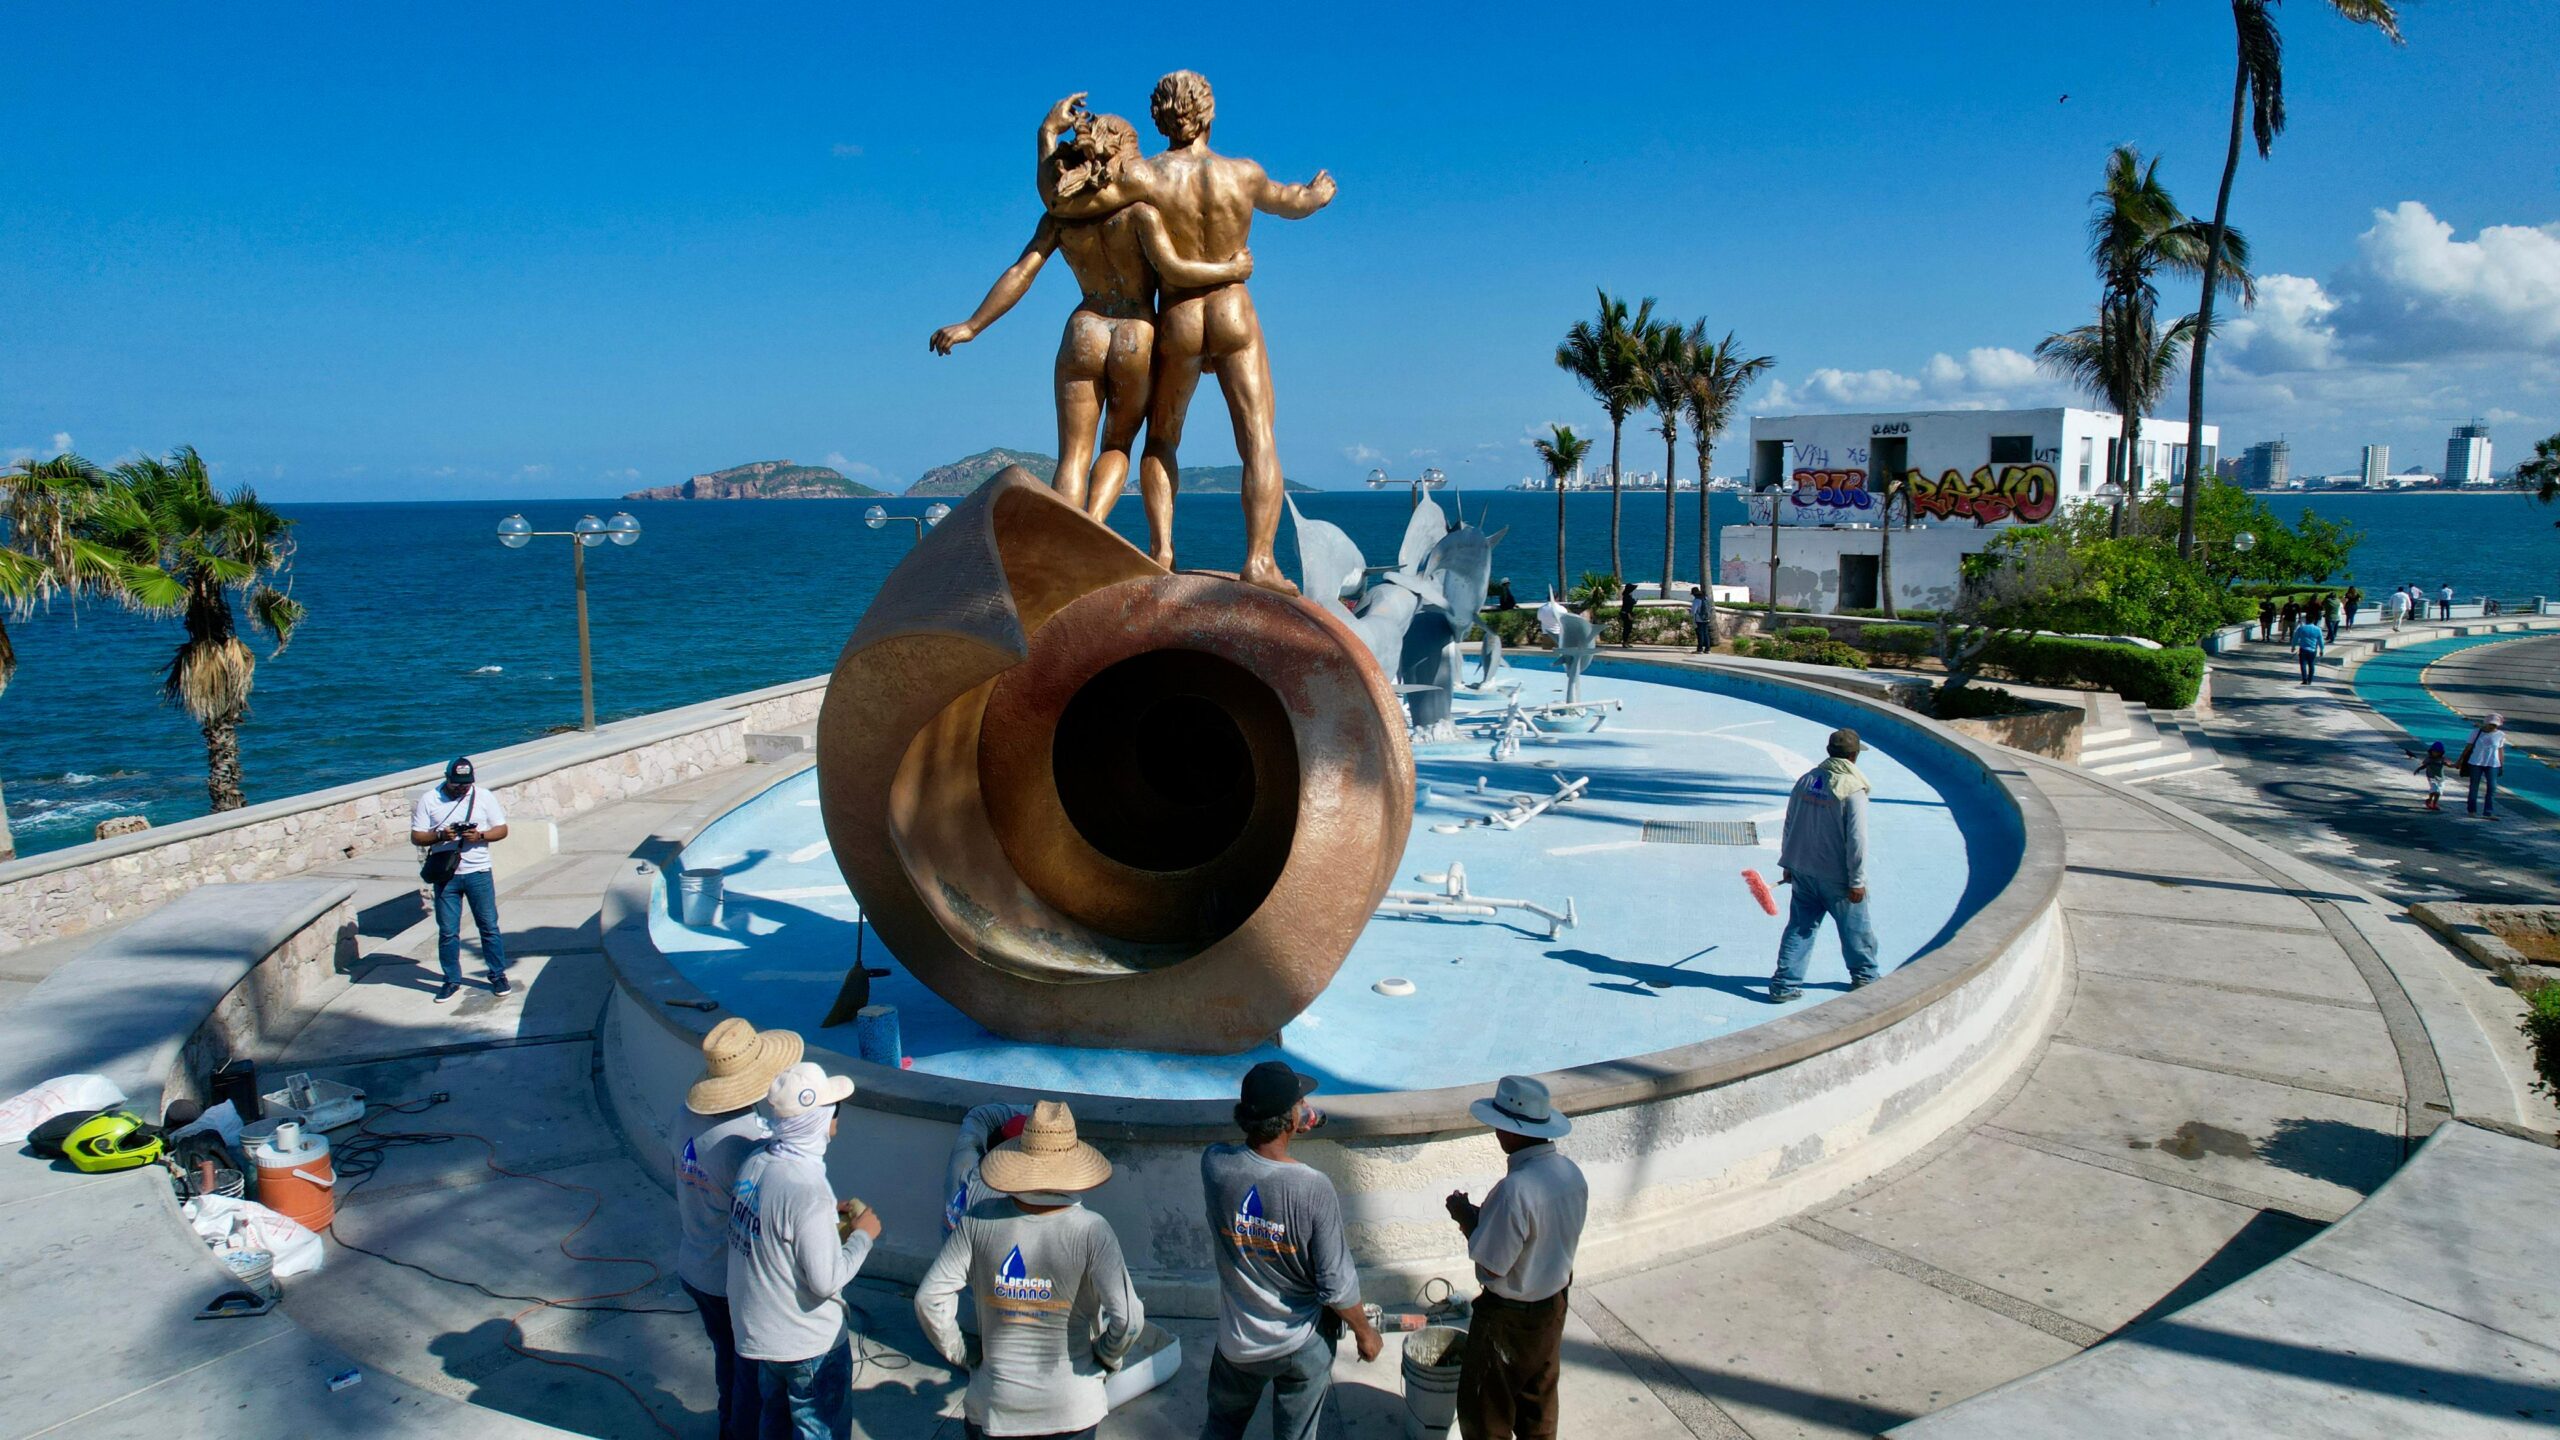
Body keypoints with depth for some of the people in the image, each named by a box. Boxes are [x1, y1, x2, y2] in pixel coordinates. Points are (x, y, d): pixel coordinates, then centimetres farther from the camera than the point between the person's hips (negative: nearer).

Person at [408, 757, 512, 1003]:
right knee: (448, 932, 6)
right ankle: (452, 980, 19)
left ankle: (498, 975, 17)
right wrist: (440, 836, -19)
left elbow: (502, 829, 3)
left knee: (489, 926, 5)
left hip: (478, 873, 0)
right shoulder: (429, 799, -1)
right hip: (446, 875, 0)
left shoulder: (484, 797, 0)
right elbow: (416, 837, 0)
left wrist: (480, 835, -16)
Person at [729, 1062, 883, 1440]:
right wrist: (862, 1235, -13)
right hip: (808, 1344, -7)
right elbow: (826, 1280, -27)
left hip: (755, 1333, 7)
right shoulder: (807, 1189, -31)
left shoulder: (753, 1162, -7)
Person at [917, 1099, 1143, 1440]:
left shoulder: (979, 1220, -14)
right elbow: (1128, 1319, -25)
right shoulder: (1091, 1231, -20)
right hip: (1070, 1406, -1)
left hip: (995, 1402, 1)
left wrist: (961, 1357, 2)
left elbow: (929, 1299, -13)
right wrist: (1107, 1357, -4)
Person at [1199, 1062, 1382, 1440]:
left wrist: (1291, 1128, 5)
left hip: (1239, 1341, 2)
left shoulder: (1214, 1165, -22)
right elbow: (1336, 1285, -19)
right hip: (1304, 1345, -2)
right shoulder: (1314, 1189, -29)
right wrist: (1365, 1331, -2)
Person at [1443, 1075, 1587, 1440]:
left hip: (1509, 1314, -7)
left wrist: (1465, 1216, -11)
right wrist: (1483, 1215, 5)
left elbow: (1491, 1265, -26)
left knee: (1485, 1409, 12)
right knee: (1540, 1396, 25)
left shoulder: (1515, 1190, -34)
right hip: (1554, 1300, 8)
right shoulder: (1572, 1173, -9)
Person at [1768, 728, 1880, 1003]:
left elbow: (1789, 825, 8)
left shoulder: (1806, 780, 1)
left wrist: (1787, 863, 18)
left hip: (1802, 871, 5)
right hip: (1837, 876, -5)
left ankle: (1784, 984, 7)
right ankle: (1864, 976, 33)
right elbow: (1856, 840, -18)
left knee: (1800, 926, 10)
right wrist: (1857, 881, -12)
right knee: (1855, 926, 16)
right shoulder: (1853, 790, -17)